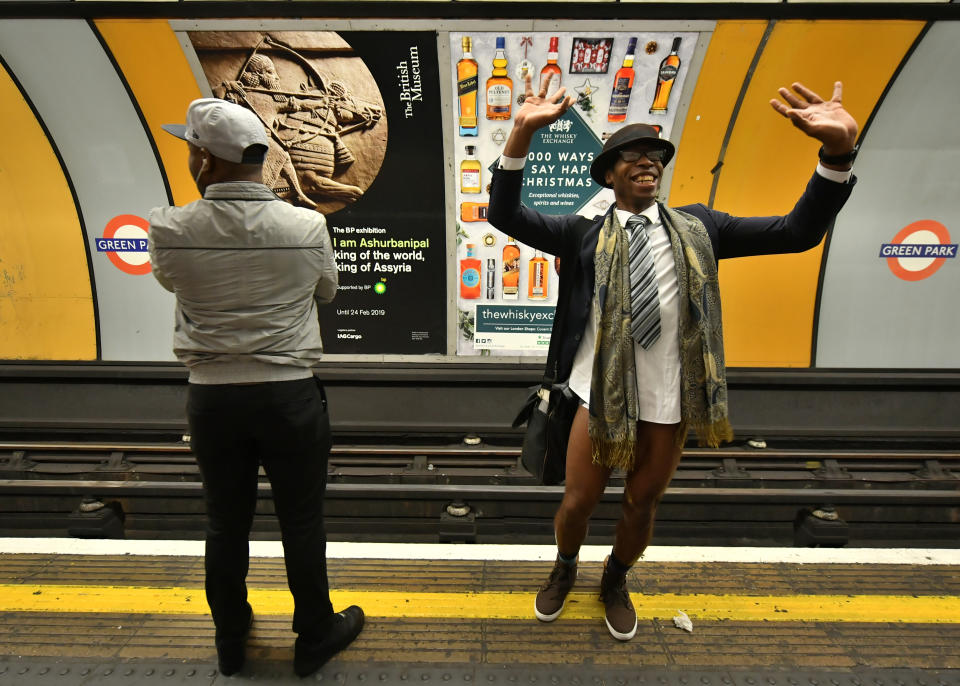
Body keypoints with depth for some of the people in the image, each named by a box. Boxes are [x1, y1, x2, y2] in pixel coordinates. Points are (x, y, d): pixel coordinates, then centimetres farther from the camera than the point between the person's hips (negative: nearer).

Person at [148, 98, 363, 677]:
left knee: (226, 524, 19)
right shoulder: (308, 226, -13)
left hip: (212, 396, 2)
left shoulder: (170, 231, -11)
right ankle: (315, 636, 35)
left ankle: (231, 640, 42)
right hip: (290, 394, -1)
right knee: (302, 522, 15)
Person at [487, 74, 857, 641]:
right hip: (602, 393, -2)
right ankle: (565, 570, 46)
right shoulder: (584, 234, -2)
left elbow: (798, 231, -2)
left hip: (671, 401, 2)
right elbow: (505, 215, -12)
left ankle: (616, 583, 50)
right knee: (578, 504, 11)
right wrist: (524, 132, -25)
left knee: (644, 505, 19)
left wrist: (838, 150, -17)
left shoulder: (696, 227, 3)